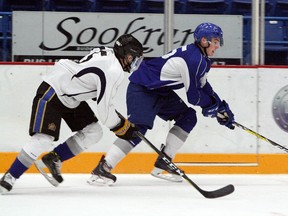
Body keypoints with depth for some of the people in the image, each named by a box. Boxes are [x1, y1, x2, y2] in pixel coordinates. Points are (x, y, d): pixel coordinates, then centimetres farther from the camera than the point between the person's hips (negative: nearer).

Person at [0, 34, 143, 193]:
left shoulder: (107, 53, 3)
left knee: (94, 132, 5)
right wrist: (123, 127, -8)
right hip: (51, 93, -10)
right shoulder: (114, 71, -24)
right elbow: (104, 110, -22)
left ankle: (52, 159, 10)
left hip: (71, 95, 10)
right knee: (44, 139, -19)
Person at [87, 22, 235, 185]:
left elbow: (203, 86, 19)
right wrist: (215, 104, -3)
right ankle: (102, 168, -23)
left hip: (160, 90, 11)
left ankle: (162, 165, 7)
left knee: (188, 117, 7)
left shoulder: (202, 58, 8)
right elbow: (194, 96, -20)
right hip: (141, 88, -11)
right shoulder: (193, 59, -24)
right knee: (139, 127, -24)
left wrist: (222, 108, 12)